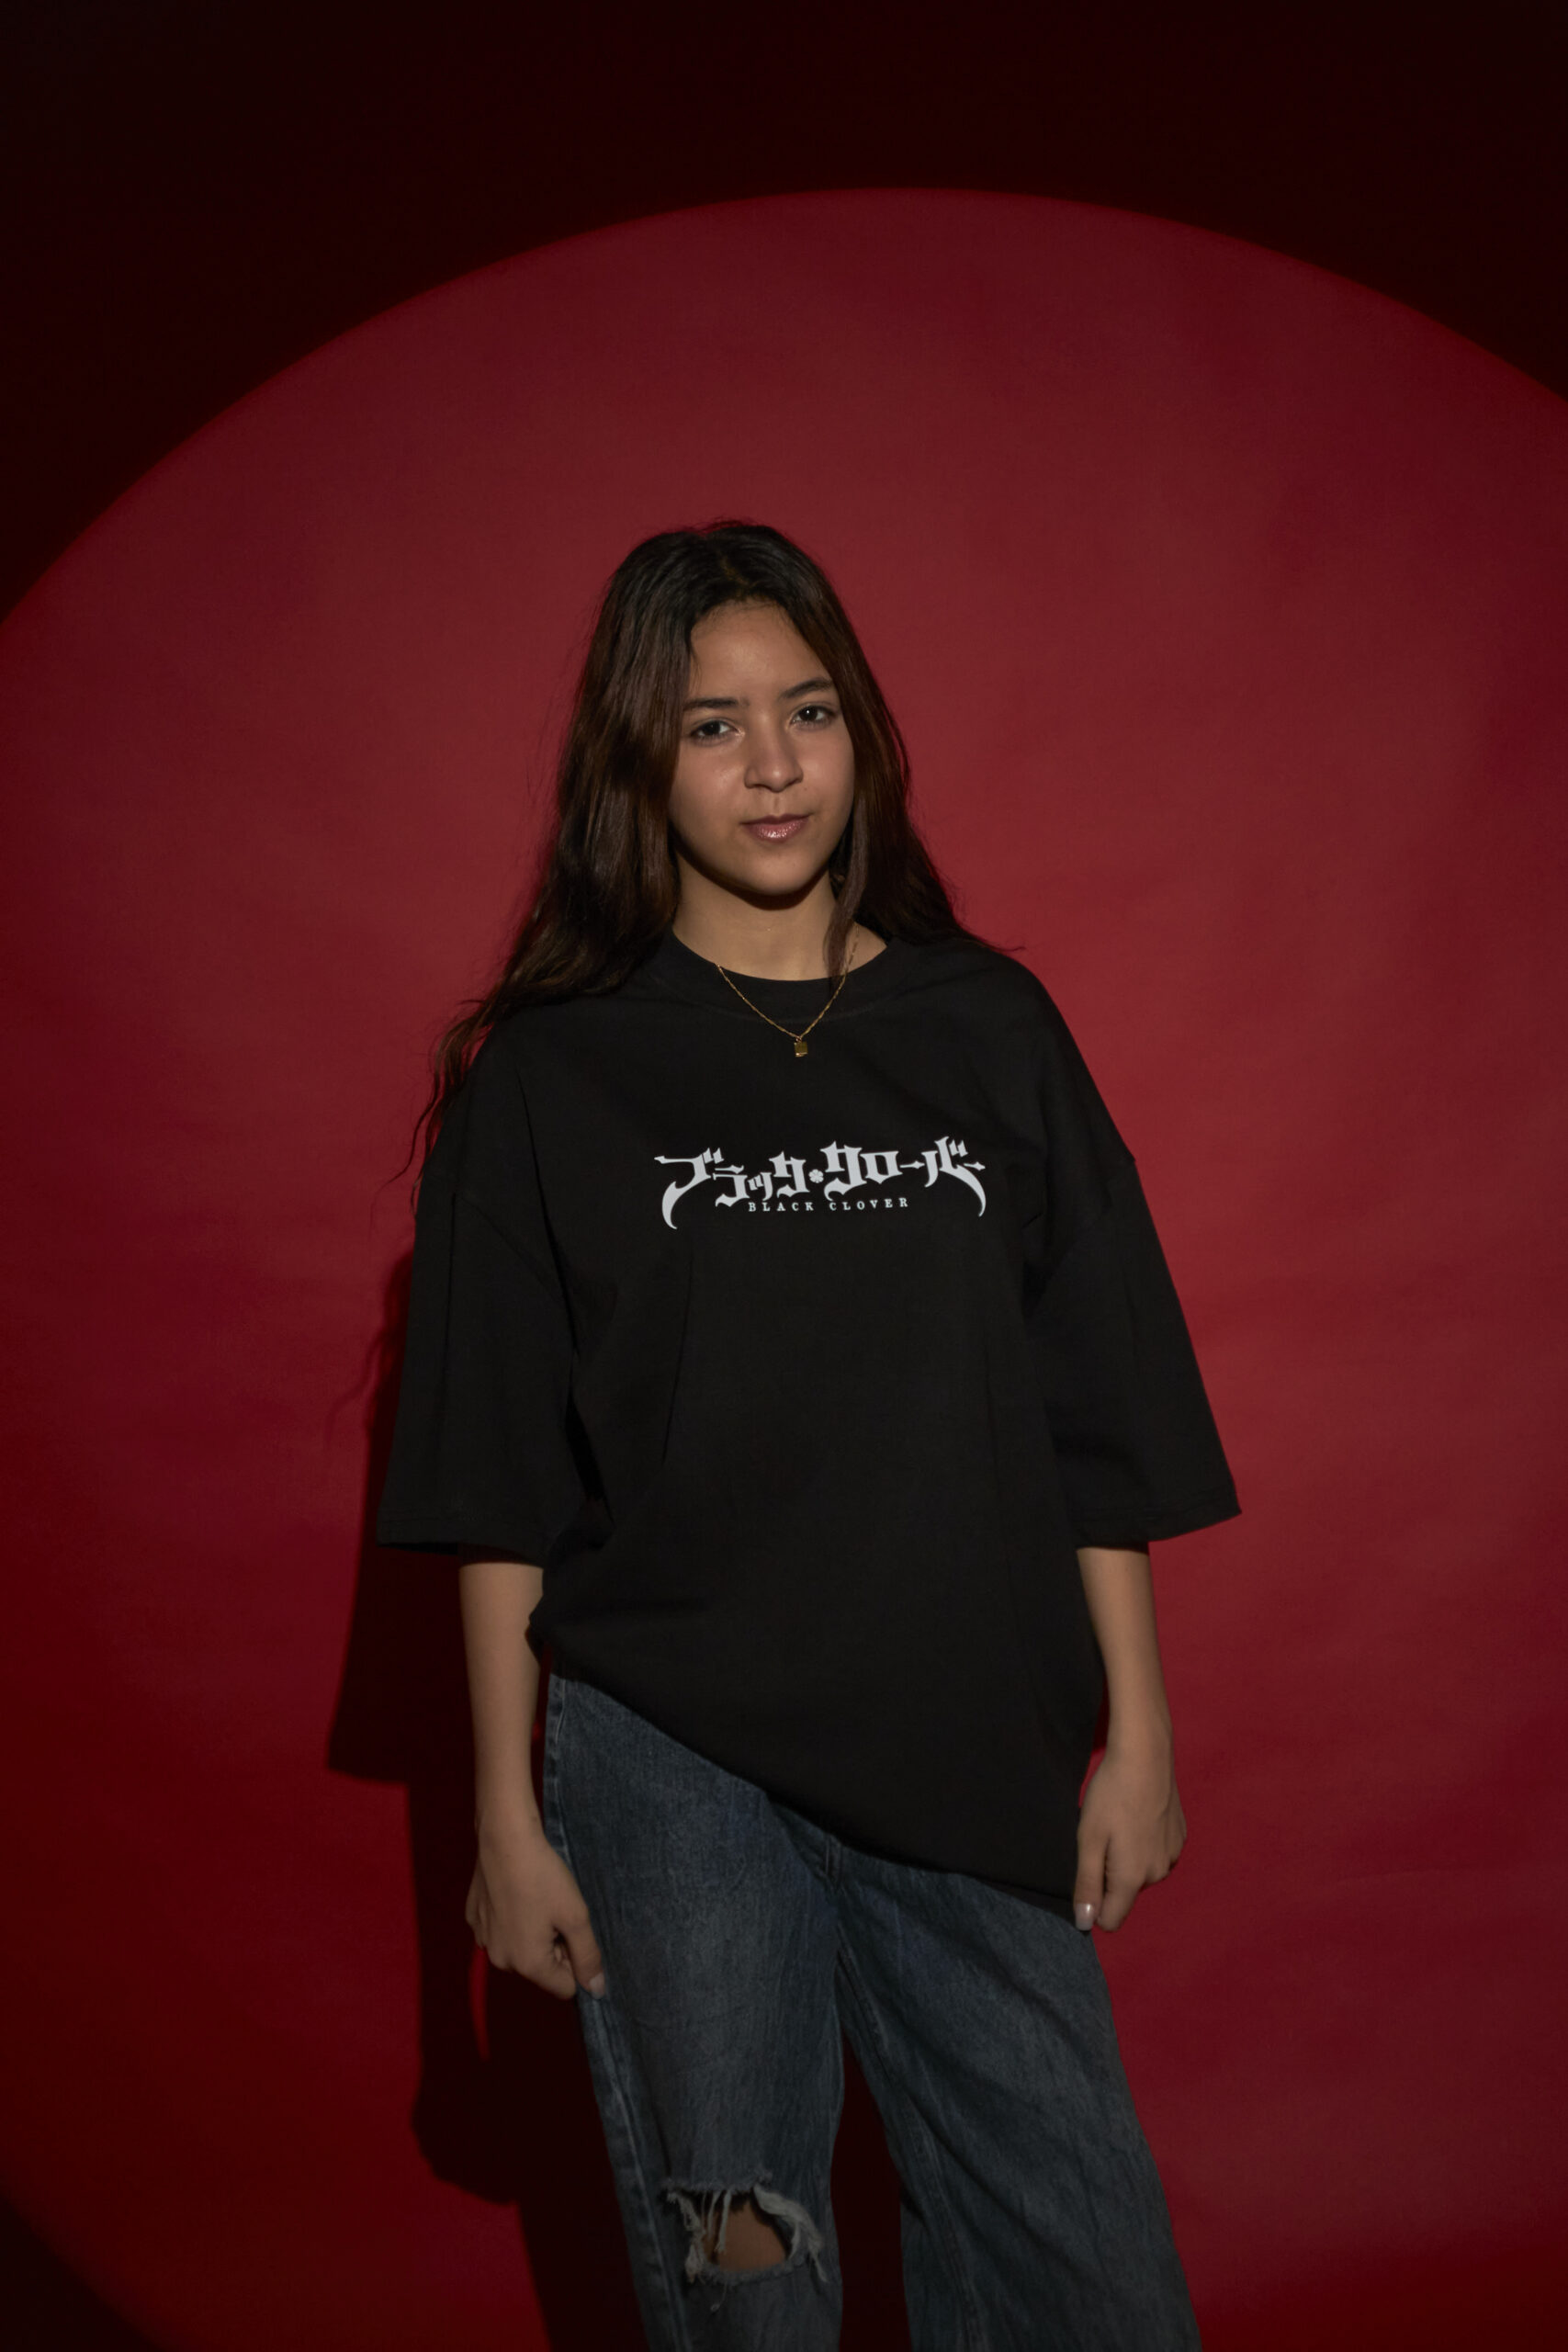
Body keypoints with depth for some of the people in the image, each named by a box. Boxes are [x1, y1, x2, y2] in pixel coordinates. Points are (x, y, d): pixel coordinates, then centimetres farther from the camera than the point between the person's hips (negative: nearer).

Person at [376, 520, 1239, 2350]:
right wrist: (505, 1813, -2)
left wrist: (1137, 1731, 5)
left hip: (971, 1761, 2)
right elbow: (502, 1493, -1)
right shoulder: (551, 1073, 0)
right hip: (669, 1767, -1)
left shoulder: (989, 1032, 5)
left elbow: (1097, 1425, 7)